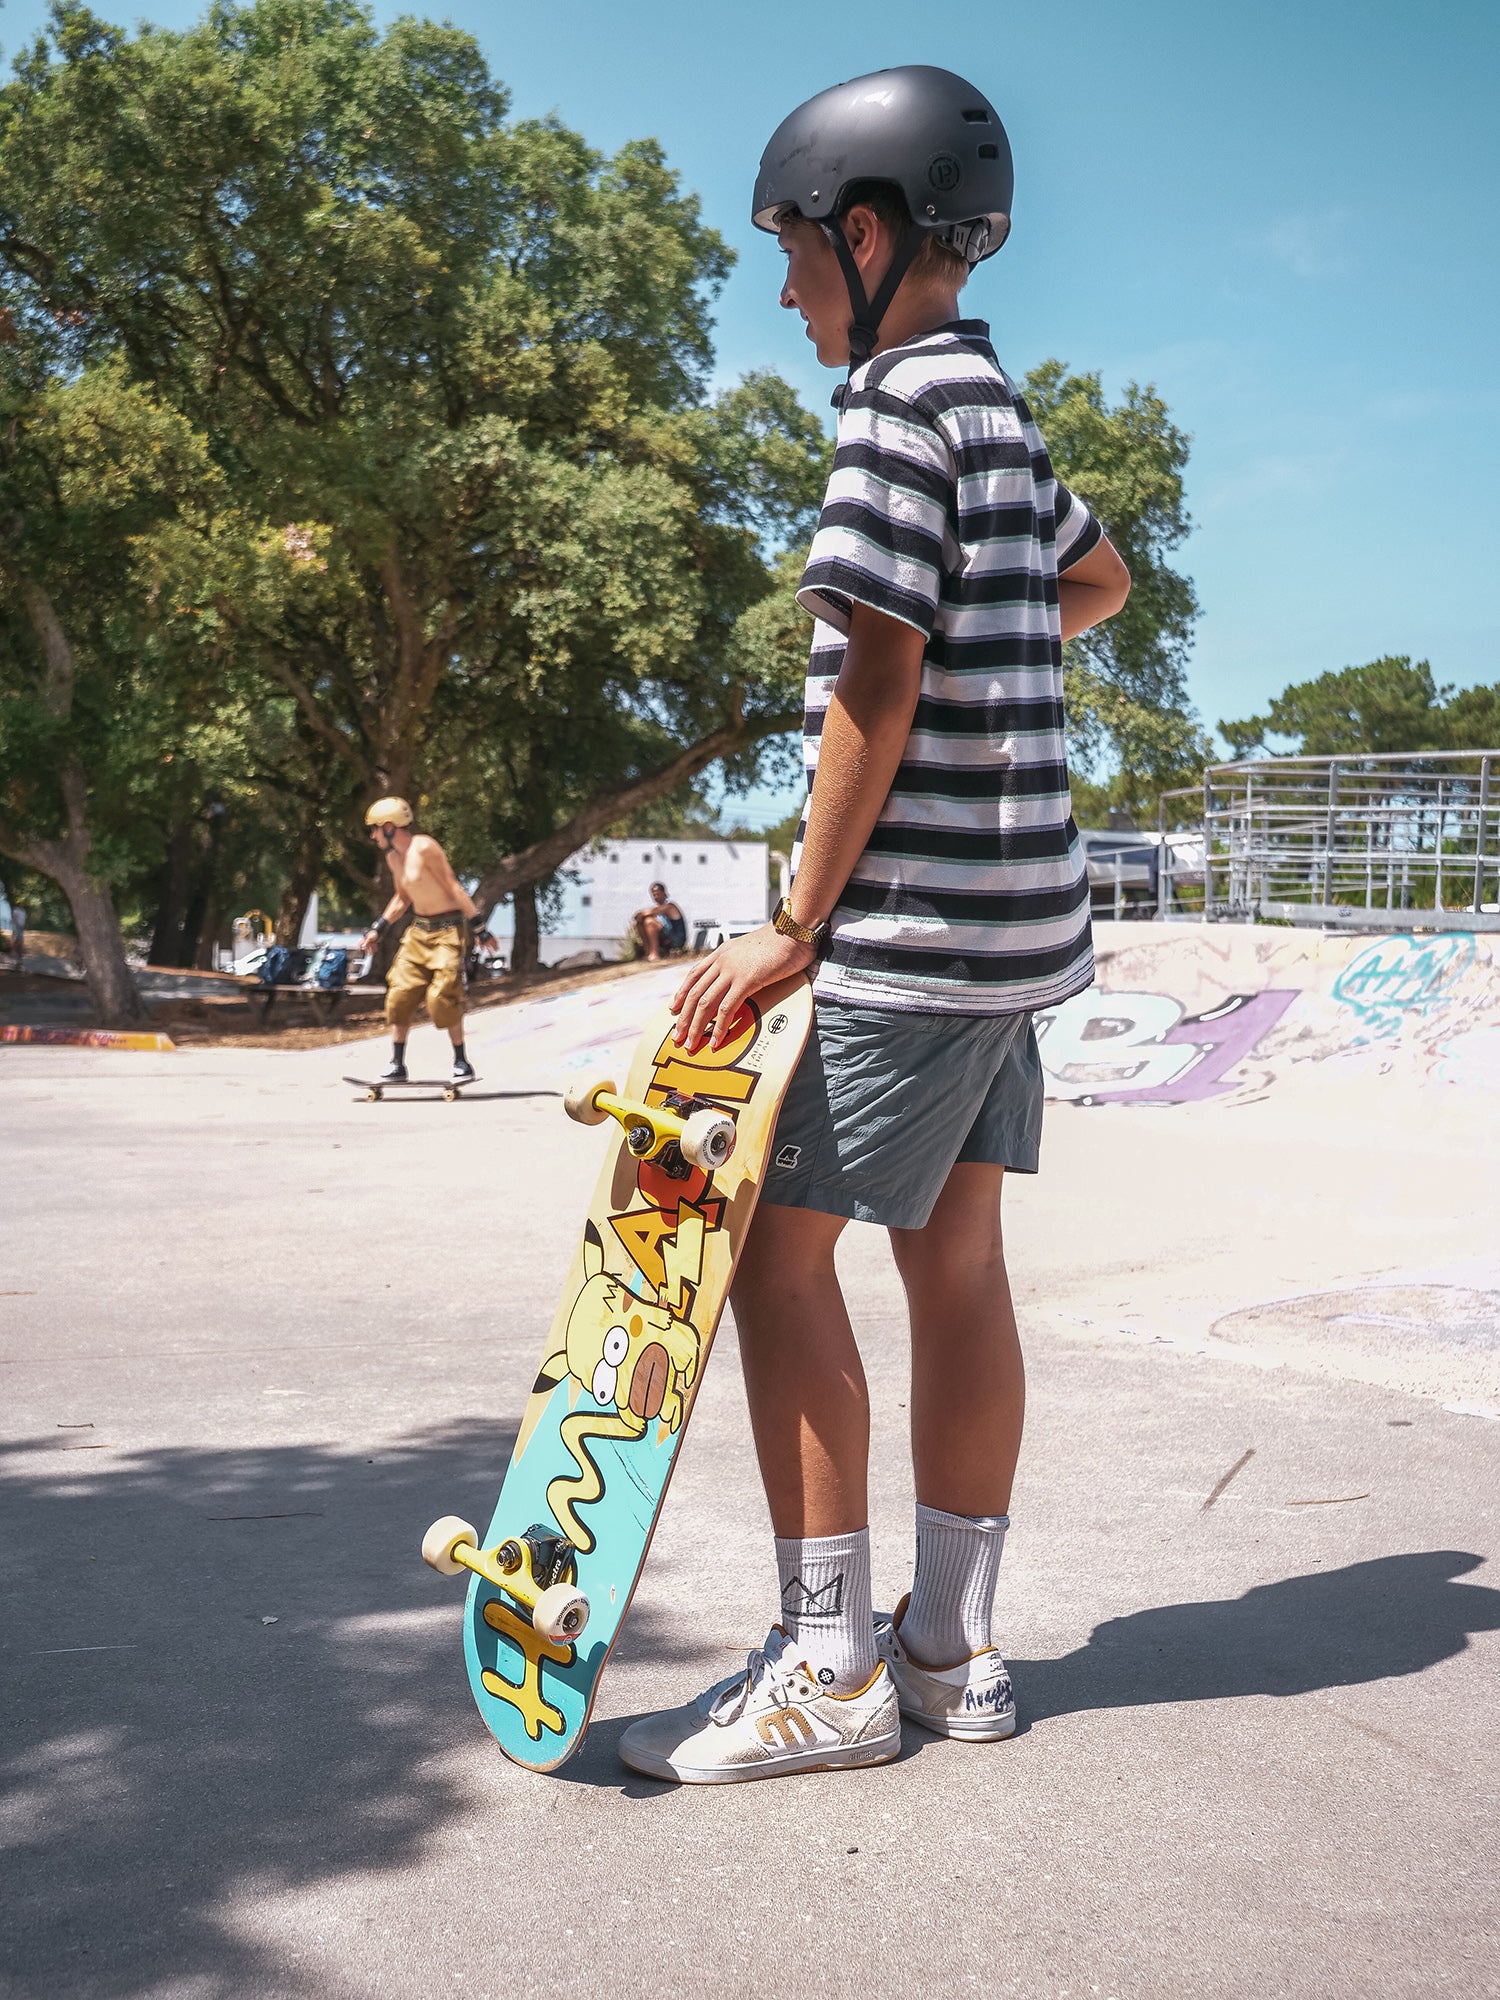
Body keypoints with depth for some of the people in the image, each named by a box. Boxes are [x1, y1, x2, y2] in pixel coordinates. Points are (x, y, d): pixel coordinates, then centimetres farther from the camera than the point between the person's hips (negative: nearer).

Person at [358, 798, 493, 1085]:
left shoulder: (424, 848, -18)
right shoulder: (393, 857, 8)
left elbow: (453, 887, -17)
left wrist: (479, 927, -19)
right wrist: (378, 929, 19)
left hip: (448, 929, -8)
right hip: (418, 930, 8)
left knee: (443, 995, -14)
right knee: (400, 992, 1)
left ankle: (461, 1062, 1)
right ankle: (397, 1065, 8)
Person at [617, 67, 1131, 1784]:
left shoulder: (903, 402, -12)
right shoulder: (1001, 407, 17)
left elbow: (877, 688, -17)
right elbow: (1098, 579, 35)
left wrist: (799, 922, -13)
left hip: (917, 914, -9)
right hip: (1009, 904, 9)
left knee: (780, 1244, -5)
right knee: (955, 1252, 10)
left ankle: (830, 1671, 0)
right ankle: (950, 1645, 18)